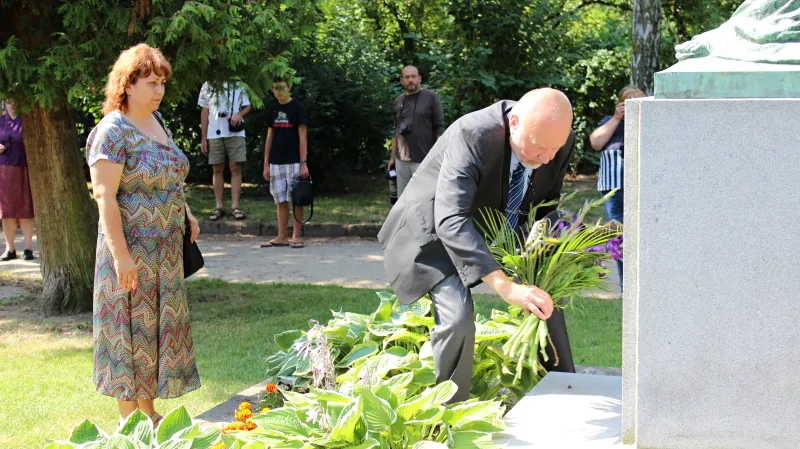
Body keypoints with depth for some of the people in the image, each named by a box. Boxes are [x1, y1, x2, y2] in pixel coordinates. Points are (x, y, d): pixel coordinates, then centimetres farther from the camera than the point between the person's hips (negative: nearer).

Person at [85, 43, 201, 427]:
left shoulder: (156, 122, 12)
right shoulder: (112, 131, -15)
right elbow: (104, 196, -20)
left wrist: (185, 213, 11)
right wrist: (121, 255, -24)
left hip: (166, 248, 9)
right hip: (132, 252, -8)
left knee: (159, 326, 14)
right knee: (132, 329, -1)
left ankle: (149, 415, 25)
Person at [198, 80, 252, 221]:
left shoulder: (238, 85, 9)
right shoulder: (208, 86, 10)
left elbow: (248, 106, 11)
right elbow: (205, 112, 10)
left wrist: (240, 114, -14)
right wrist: (203, 138, 6)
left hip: (235, 133, -1)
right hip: (214, 134, 1)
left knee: (235, 168, -5)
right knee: (218, 170, 3)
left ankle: (235, 206, -3)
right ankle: (219, 206, 7)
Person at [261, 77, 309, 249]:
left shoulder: (297, 107, -3)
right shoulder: (272, 110, 11)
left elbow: (302, 136, -6)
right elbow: (269, 137, 14)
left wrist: (303, 163, -12)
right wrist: (266, 164, 10)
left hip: (293, 161, -5)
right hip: (276, 162, 5)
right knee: (280, 200, 6)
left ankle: (297, 236, 3)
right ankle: (282, 237, 11)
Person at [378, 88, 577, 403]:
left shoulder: (560, 141, -17)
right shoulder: (471, 136, -38)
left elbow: (547, 205, 3)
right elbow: (451, 222, -46)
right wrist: (506, 288, -54)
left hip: (495, 229, 7)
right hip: (434, 232, -7)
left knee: (545, 299, 9)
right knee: (458, 315, -25)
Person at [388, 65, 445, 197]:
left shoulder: (431, 97, -1)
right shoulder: (398, 101, 15)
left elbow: (439, 128, -4)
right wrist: (392, 157, 17)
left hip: (423, 160, -5)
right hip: (401, 160, 5)